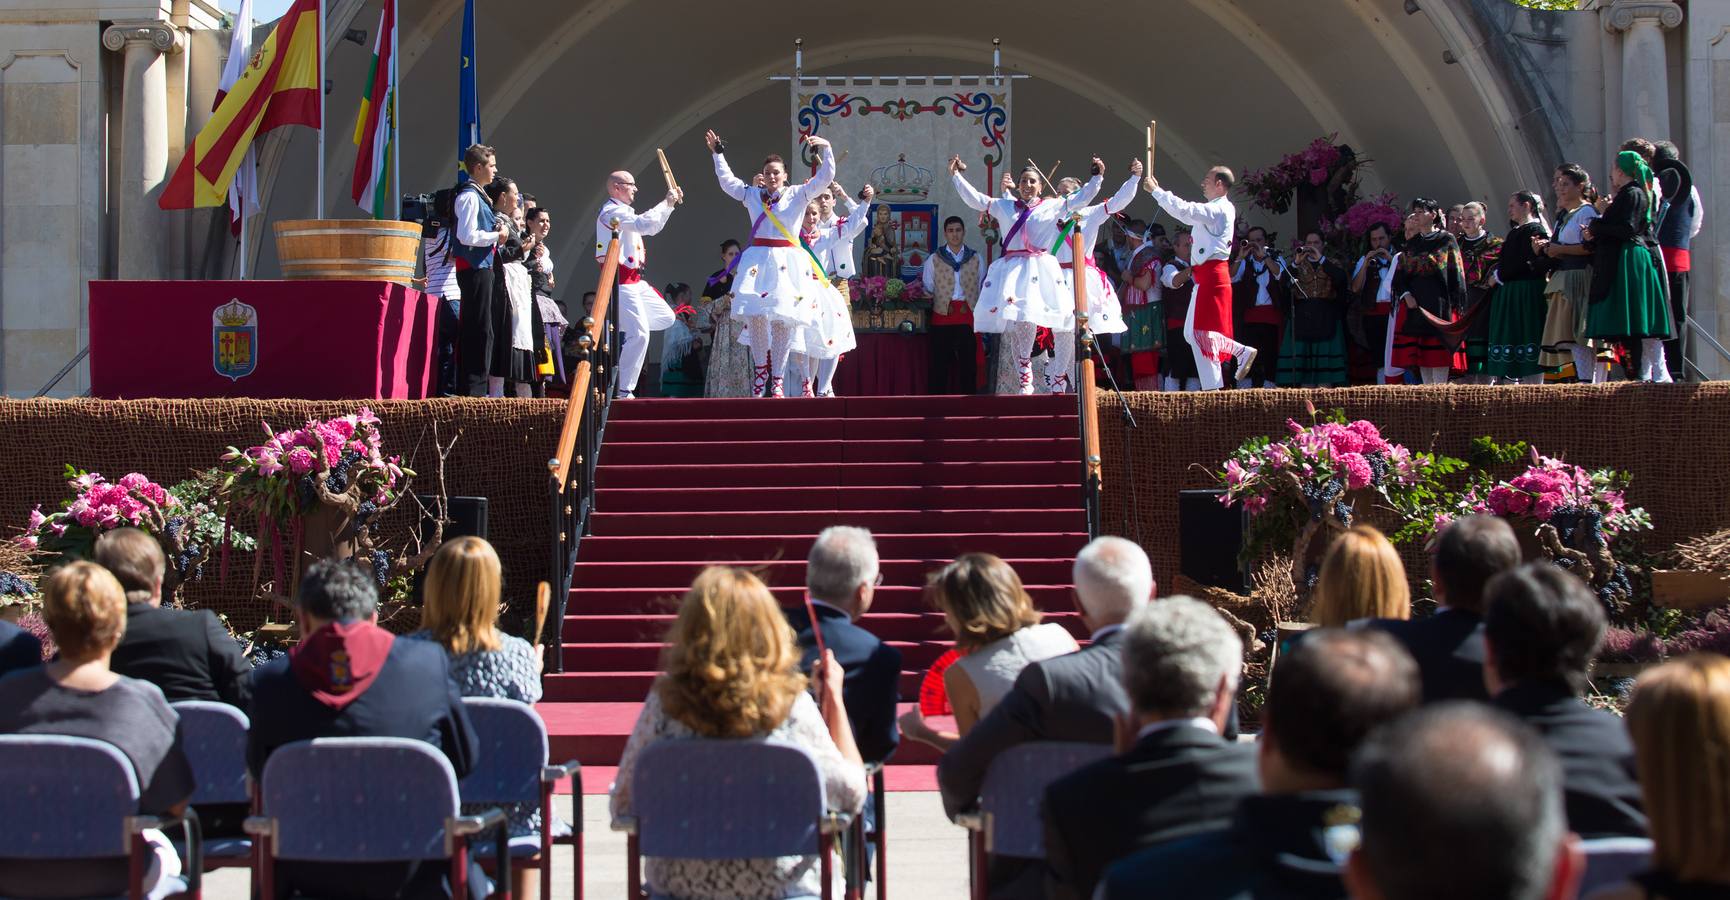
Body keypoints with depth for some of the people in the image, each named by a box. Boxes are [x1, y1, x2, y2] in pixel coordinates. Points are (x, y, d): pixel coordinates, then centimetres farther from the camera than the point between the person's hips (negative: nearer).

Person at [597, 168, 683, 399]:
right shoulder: (612, 212, -12)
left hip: (634, 280, 10)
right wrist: (666, 203, -15)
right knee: (639, 334, -15)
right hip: (621, 280, -10)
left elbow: (653, 226, 30)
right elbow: (645, 224, -26)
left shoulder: (622, 212, 21)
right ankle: (623, 391, -11)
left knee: (665, 318, 13)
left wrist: (670, 203, 20)